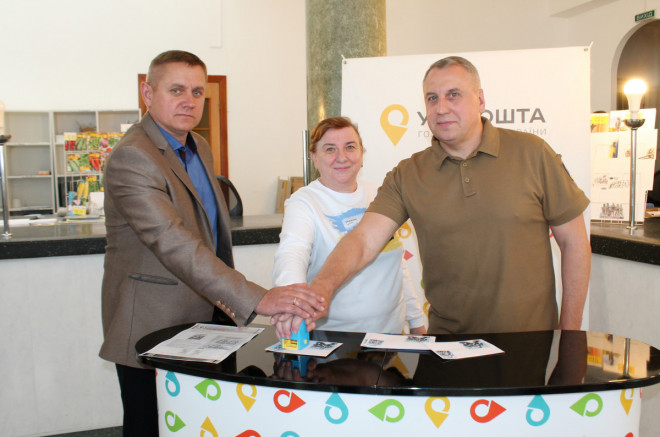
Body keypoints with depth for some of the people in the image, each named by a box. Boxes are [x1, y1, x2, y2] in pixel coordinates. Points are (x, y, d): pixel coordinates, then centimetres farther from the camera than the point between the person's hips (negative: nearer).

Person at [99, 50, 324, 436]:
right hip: (153, 328, -8)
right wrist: (256, 300, -39)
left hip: (202, 317, 8)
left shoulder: (200, 147, 10)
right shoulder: (131, 158, -20)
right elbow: (173, 244, -32)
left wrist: (227, 301, 14)